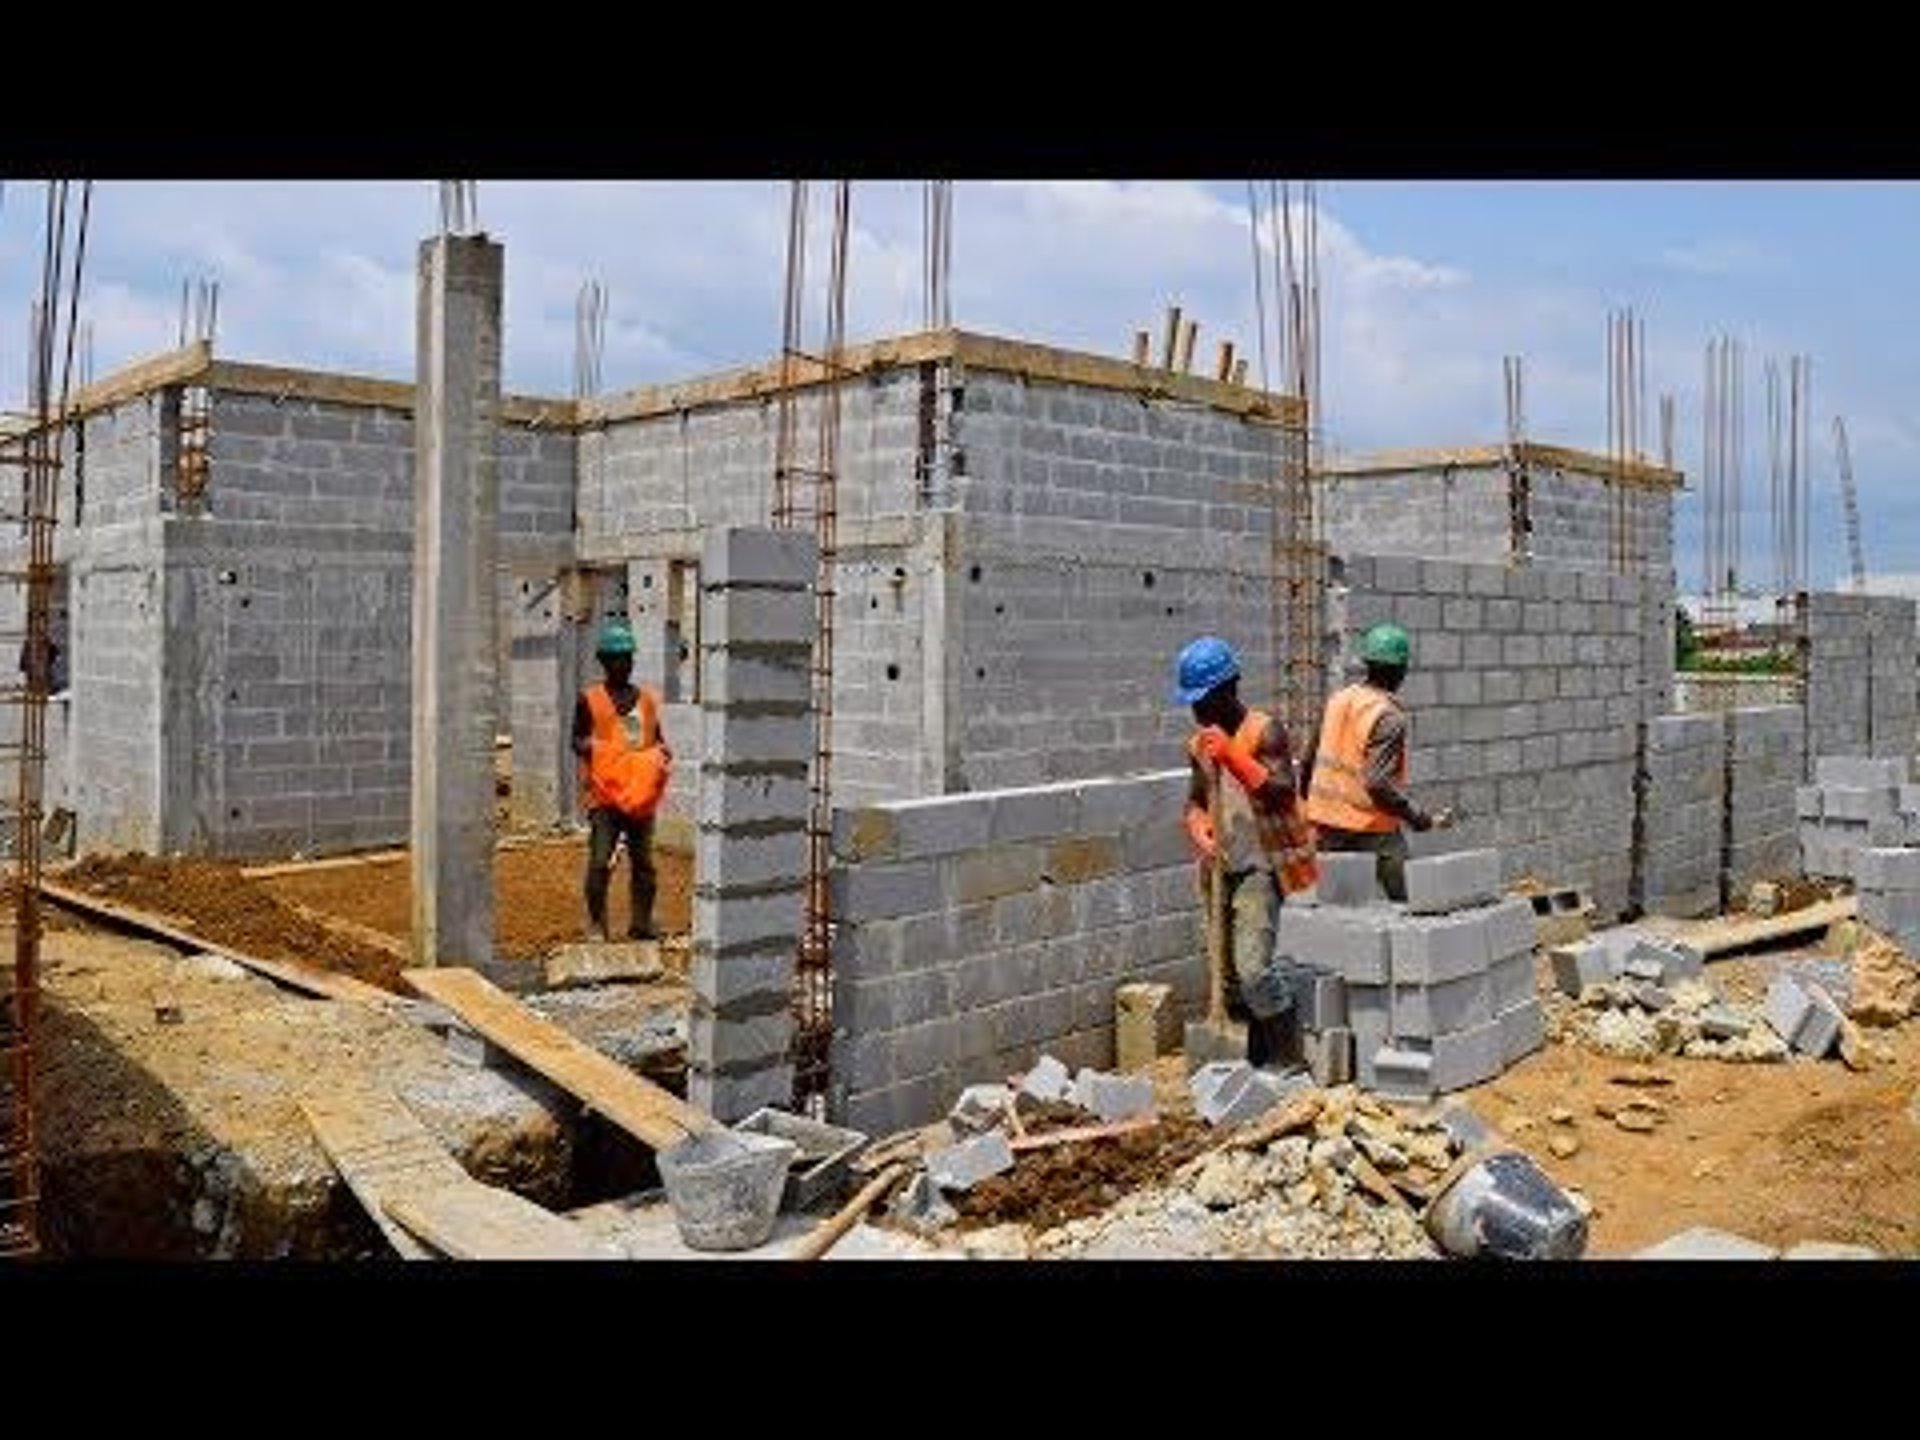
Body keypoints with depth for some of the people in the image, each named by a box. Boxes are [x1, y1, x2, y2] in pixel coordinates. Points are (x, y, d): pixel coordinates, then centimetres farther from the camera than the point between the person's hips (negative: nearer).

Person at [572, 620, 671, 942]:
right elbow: (577, 739, 5)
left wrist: (663, 752, -2)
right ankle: (596, 924, 6)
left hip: (641, 795, 4)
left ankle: (641, 924, 19)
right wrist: (587, 746, -17)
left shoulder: (647, 699, 13)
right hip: (604, 794, -4)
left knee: (643, 862, 9)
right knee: (600, 862, -8)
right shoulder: (589, 699, 2)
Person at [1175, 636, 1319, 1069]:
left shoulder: (1264, 732, -9)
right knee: (1229, 981, 10)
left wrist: (1232, 755, -27)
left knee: (1252, 971, -18)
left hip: (1259, 869, -7)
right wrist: (1200, 830, -4)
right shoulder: (1200, 744, 9)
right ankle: (1258, 1062, 24)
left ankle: (1290, 1059, -1)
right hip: (1221, 870, 7)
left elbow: (1282, 793, -21)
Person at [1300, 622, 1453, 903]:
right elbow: (1378, 784, -25)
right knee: (1407, 900, 2)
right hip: (1369, 827, -7)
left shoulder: (1338, 699, 4)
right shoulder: (1389, 717, -17)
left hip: (1326, 823, 7)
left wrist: (1307, 799, 29)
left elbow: (1310, 757, 14)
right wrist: (1424, 820, -22)